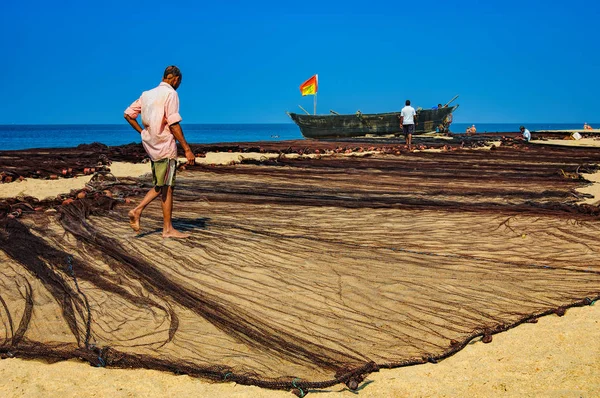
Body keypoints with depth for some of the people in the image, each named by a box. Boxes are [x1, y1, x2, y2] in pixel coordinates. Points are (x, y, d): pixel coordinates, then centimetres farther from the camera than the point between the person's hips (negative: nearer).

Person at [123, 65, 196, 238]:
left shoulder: (147, 94, 14)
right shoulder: (170, 94, -9)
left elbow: (128, 115, 14)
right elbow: (173, 124, -17)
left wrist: (142, 132, 17)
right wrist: (187, 149, -16)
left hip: (151, 146, 8)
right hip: (165, 146, -8)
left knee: (161, 186, 17)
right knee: (167, 188, -2)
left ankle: (137, 210, 5)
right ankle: (168, 229, 4)